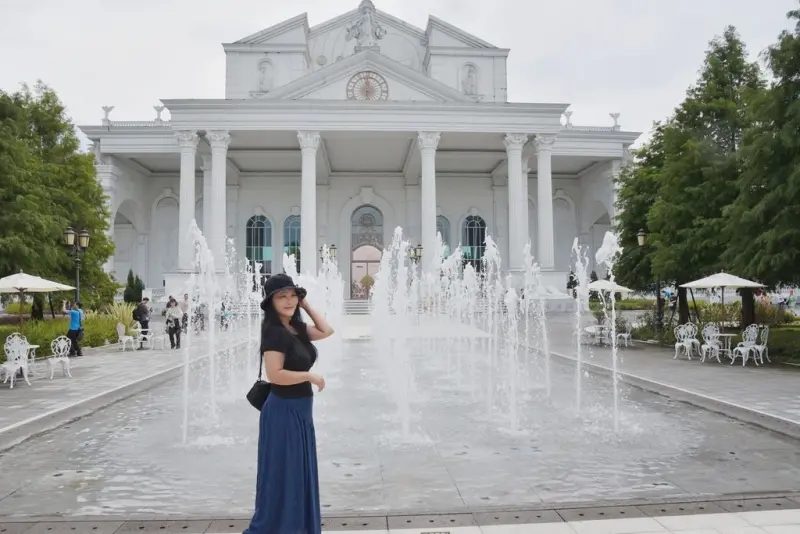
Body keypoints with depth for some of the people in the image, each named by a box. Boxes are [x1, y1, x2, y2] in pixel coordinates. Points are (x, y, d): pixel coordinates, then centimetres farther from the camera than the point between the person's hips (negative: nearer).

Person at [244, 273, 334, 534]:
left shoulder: (297, 328, 5)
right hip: (283, 411, -9)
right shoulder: (273, 331, -19)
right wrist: (310, 376, -16)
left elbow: (326, 331, 8)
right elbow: (275, 375, -26)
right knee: (281, 475, 3)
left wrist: (306, 306, 6)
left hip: (300, 410, 9)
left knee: (299, 473, 19)